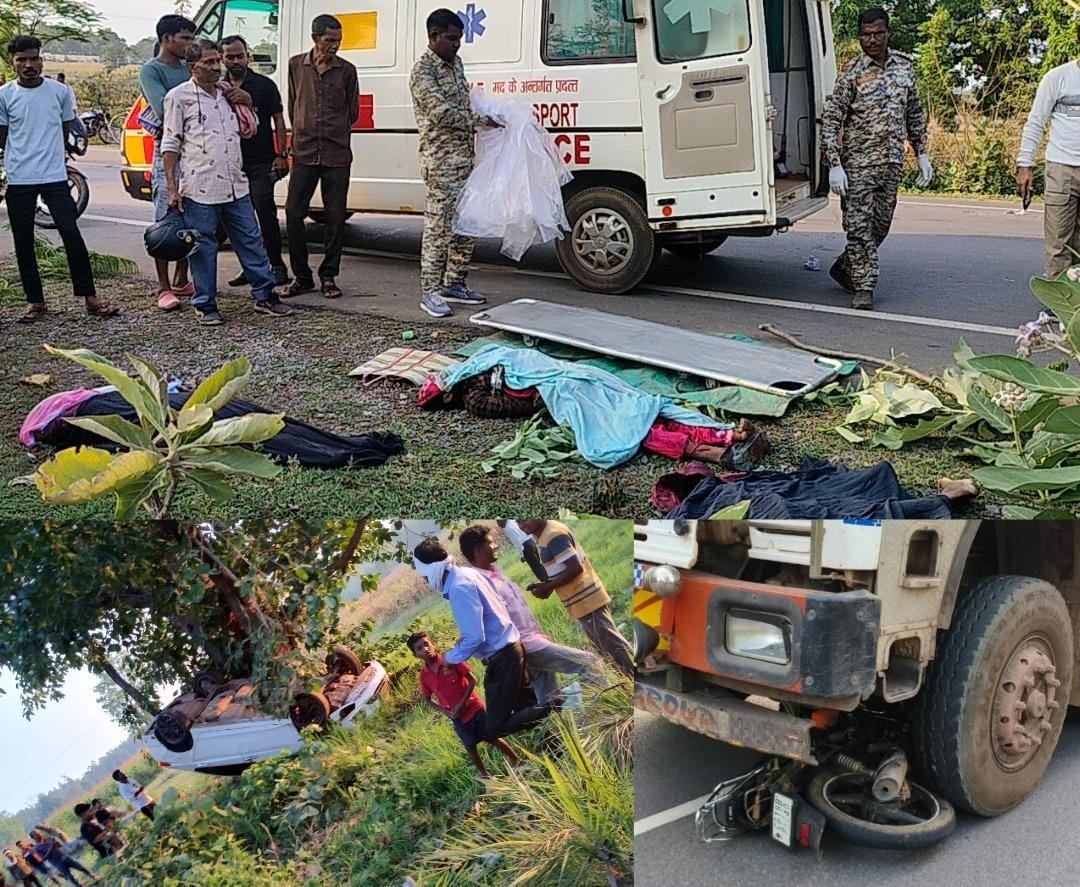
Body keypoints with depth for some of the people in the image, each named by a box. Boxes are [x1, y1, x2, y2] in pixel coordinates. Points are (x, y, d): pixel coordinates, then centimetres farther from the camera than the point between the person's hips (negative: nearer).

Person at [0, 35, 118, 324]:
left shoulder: (60, 91, 2)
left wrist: (48, 154, 12)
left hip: (55, 177, -1)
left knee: (71, 234, -9)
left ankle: (90, 298, -5)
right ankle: (35, 301, 14)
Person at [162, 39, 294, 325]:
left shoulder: (227, 93, 15)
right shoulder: (179, 97, -2)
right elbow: (170, 145, -4)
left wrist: (245, 103, 8)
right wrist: (172, 189, -10)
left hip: (235, 186, 6)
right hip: (199, 189, -6)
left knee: (251, 240, 8)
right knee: (204, 247, 2)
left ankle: (264, 296, 17)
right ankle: (205, 305, 12)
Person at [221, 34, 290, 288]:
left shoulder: (264, 85, 3)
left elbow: (278, 121, 2)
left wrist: (281, 155, -7)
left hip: (261, 162, -5)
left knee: (265, 212, -11)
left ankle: (277, 266, -7)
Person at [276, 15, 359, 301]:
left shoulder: (346, 70, 4)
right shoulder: (296, 65, 7)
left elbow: (353, 112, 11)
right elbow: (292, 106, 16)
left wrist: (334, 131, 11)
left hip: (337, 154, -1)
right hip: (304, 153, 1)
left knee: (335, 217, 1)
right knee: (294, 213, -2)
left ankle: (328, 277, 13)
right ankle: (301, 277, 9)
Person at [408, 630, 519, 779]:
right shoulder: (424, 675, -7)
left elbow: (472, 680, -11)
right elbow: (427, 700, 4)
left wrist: (462, 704, -16)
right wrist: (446, 711, -10)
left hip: (474, 708, -3)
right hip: (458, 718, 3)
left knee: (493, 739, 8)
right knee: (470, 748, 12)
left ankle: (517, 762, 25)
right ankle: (485, 776, 31)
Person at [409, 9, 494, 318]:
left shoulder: (455, 63, 16)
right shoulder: (423, 71, -11)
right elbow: (441, 113, -20)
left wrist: (489, 114, 11)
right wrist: (482, 121, -17)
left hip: (465, 158, 9)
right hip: (441, 160, -9)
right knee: (439, 226, -7)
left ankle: (453, 284, 21)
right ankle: (430, 292, -2)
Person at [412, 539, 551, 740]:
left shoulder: (459, 589, -23)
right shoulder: (467, 573, 6)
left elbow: (475, 638, -26)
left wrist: (451, 657, -8)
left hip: (501, 657, -10)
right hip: (511, 647, 10)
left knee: (496, 729, -6)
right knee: (527, 706, 21)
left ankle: (554, 710, -8)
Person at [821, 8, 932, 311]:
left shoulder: (904, 66, 9)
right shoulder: (852, 72, -5)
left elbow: (915, 114, 17)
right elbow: (830, 121, -8)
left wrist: (922, 154, 12)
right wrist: (834, 165, -16)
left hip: (893, 163, 5)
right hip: (858, 163, -5)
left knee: (880, 225, 11)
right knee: (859, 225, -5)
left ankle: (845, 267, 30)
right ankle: (864, 287, 2)